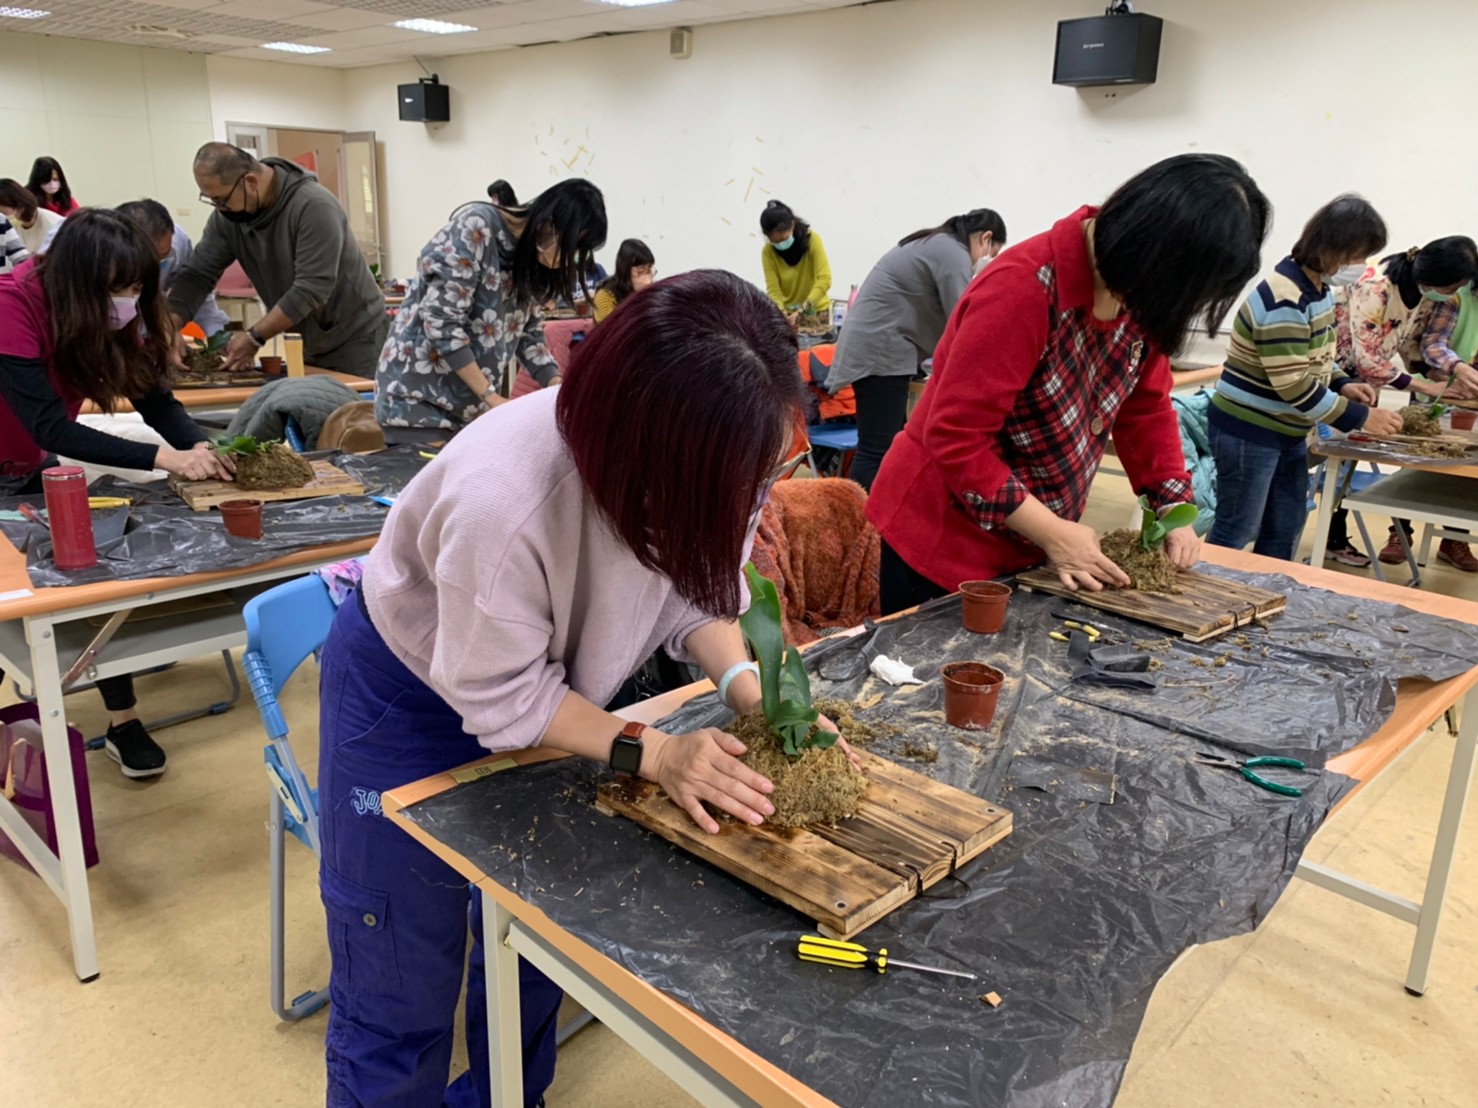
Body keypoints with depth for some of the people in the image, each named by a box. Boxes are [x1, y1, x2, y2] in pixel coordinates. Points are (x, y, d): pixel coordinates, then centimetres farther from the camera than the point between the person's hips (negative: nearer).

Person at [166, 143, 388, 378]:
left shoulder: (314, 207, -25)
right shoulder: (226, 216, -5)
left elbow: (311, 289, -29)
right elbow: (197, 274, -3)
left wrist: (254, 338, -27)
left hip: (355, 339, -6)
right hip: (305, 345, 6)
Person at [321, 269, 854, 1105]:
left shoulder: (708, 456, -25)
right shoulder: (503, 505, -42)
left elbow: (695, 579, -8)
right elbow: (499, 694, -26)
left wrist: (744, 683, -25)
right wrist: (651, 752, -28)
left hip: (548, 681, 6)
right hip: (414, 698, -5)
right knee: (402, 981, 4)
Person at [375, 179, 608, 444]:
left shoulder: (532, 261, 7)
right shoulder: (477, 227, -16)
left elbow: (529, 334, 11)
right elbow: (441, 321, -21)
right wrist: (492, 397, -19)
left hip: (472, 407, 7)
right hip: (419, 400, -7)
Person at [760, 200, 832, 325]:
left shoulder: (812, 240, -14)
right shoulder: (768, 252, -11)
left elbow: (824, 280, -24)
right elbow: (773, 290, -15)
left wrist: (803, 309, -36)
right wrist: (782, 313, -36)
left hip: (816, 310, 0)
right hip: (788, 313, 1)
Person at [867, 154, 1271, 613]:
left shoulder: (1141, 295, -3)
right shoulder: (1023, 289, -27)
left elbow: (1147, 406, 8)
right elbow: (955, 437, -27)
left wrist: (1173, 507, -4)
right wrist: (1054, 533, -23)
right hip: (944, 539, -7)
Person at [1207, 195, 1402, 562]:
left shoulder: (1318, 288, 5)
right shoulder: (1284, 300, -24)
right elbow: (1294, 386, -26)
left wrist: (1343, 384, -1)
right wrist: (1359, 417, -18)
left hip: (1286, 432, 10)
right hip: (1248, 432, -10)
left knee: (1285, 528, 16)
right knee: (1237, 531, -1)